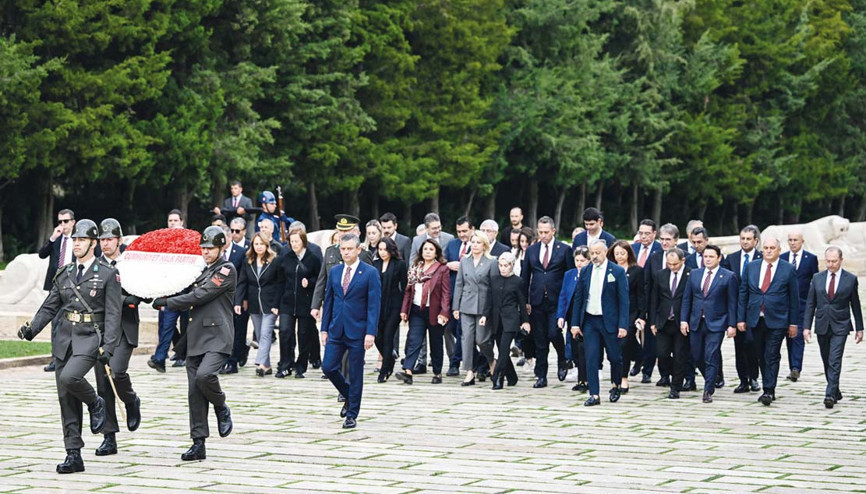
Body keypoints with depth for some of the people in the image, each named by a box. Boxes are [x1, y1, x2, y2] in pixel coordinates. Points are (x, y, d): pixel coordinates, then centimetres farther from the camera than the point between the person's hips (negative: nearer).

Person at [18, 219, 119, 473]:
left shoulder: (108, 275, -2)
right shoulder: (63, 274, 12)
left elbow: (113, 315, -6)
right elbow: (49, 307, 13)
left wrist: (108, 347, -16)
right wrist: (32, 329, -3)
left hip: (89, 338, -5)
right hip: (63, 338, 5)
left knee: (69, 377, -30)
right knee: (66, 401, 3)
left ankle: (95, 403, 2)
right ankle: (74, 456, 8)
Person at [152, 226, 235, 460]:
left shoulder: (227, 269, -5)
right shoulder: (203, 272, 22)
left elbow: (200, 296, -12)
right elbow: (193, 298, 30)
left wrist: (167, 303, -8)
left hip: (217, 338, -8)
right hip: (196, 339, 8)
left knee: (204, 374, -30)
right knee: (195, 394, 2)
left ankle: (222, 409, -1)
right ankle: (198, 444, 6)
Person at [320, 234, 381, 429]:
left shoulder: (370, 273, -6)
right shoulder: (334, 271, 9)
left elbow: (374, 305, -9)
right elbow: (328, 301, 14)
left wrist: (371, 333, -16)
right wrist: (324, 328, 10)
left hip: (357, 331, -5)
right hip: (336, 330, 5)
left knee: (355, 374, 1)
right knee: (328, 367, -1)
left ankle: (352, 415, 10)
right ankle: (349, 396, 25)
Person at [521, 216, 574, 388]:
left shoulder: (564, 250, 1)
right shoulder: (531, 250, 10)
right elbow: (525, 277, 12)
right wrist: (525, 301, 5)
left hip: (557, 301, -3)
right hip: (537, 301, 3)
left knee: (554, 334, -13)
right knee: (540, 341, 4)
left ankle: (562, 361, 17)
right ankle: (541, 376, 10)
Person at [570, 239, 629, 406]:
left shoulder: (617, 272, -4)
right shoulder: (585, 272, 6)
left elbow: (623, 300, -6)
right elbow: (578, 298, 10)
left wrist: (623, 325, -12)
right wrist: (575, 323, 4)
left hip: (609, 321, -3)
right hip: (589, 320, 3)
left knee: (615, 357, 5)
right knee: (591, 359, -2)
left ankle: (616, 386, 30)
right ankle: (594, 395, 2)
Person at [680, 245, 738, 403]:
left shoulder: (728, 277, -2)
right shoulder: (694, 274, 9)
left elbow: (732, 303, -3)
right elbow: (686, 299, 11)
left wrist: (732, 325, -7)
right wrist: (683, 319, 3)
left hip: (716, 324, -4)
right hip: (696, 323, 4)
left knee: (711, 358, -8)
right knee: (697, 357, 8)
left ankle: (708, 391, -3)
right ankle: (710, 382, 30)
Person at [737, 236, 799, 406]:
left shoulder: (788, 269, 0)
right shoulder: (751, 267, 8)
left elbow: (794, 298, 2)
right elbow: (743, 294, 9)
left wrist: (793, 323, -1)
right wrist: (741, 318, 4)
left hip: (777, 321, -4)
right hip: (755, 320, 4)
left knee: (772, 357, -8)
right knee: (762, 356, 10)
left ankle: (768, 391, -8)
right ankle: (769, 390, 19)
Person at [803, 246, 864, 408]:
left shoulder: (851, 279, -1)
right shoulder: (817, 278, 5)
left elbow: (855, 305, 4)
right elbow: (810, 304, 7)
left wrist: (859, 328, 5)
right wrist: (806, 326, 0)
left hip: (840, 327, -3)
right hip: (822, 326, 4)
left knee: (834, 362, -14)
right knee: (827, 363, 11)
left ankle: (830, 395, -18)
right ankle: (836, 392, 25)